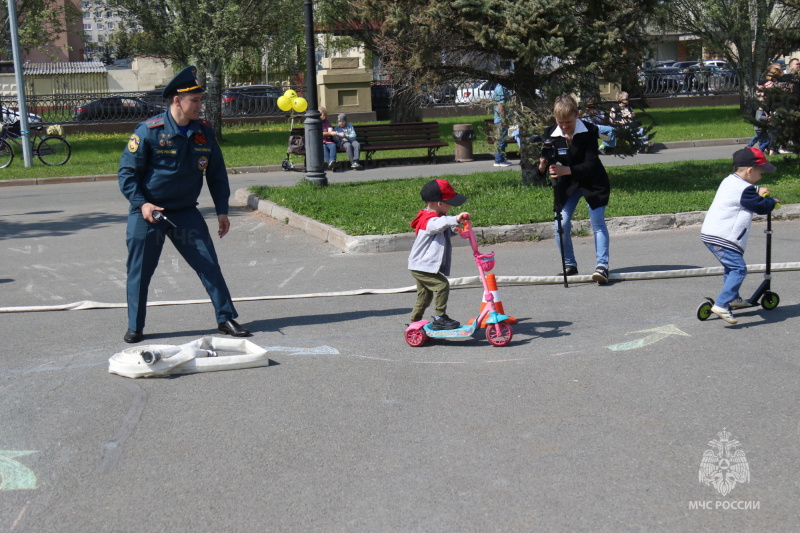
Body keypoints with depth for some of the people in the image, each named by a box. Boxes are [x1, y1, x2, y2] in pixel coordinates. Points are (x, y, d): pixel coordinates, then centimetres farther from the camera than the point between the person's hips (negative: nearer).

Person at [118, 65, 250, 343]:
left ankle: (226, 318, 9)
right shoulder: (149, 131, -13)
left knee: (209, 265, -2)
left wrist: (222, 211, 6)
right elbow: (127, 171, -8)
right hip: (147, 213, -3)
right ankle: (135, 327, 19)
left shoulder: (204, 132, 0)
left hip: (186, 212, 3)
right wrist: (141, 204, -20)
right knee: (139, 271, 4)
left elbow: (217, 174, 10)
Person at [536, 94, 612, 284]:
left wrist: (567, 170, -43)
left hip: (592, 181, -3)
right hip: (566, 184, 3)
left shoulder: (589, 131, -20)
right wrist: (543, 166, -36)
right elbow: (542, 171, -10)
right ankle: (570, 265, 10)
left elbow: (591, 164, -27)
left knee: (597, 222, -13)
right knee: (561, 225, -7)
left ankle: (602, 265, -14)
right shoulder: (551, 134, -12)